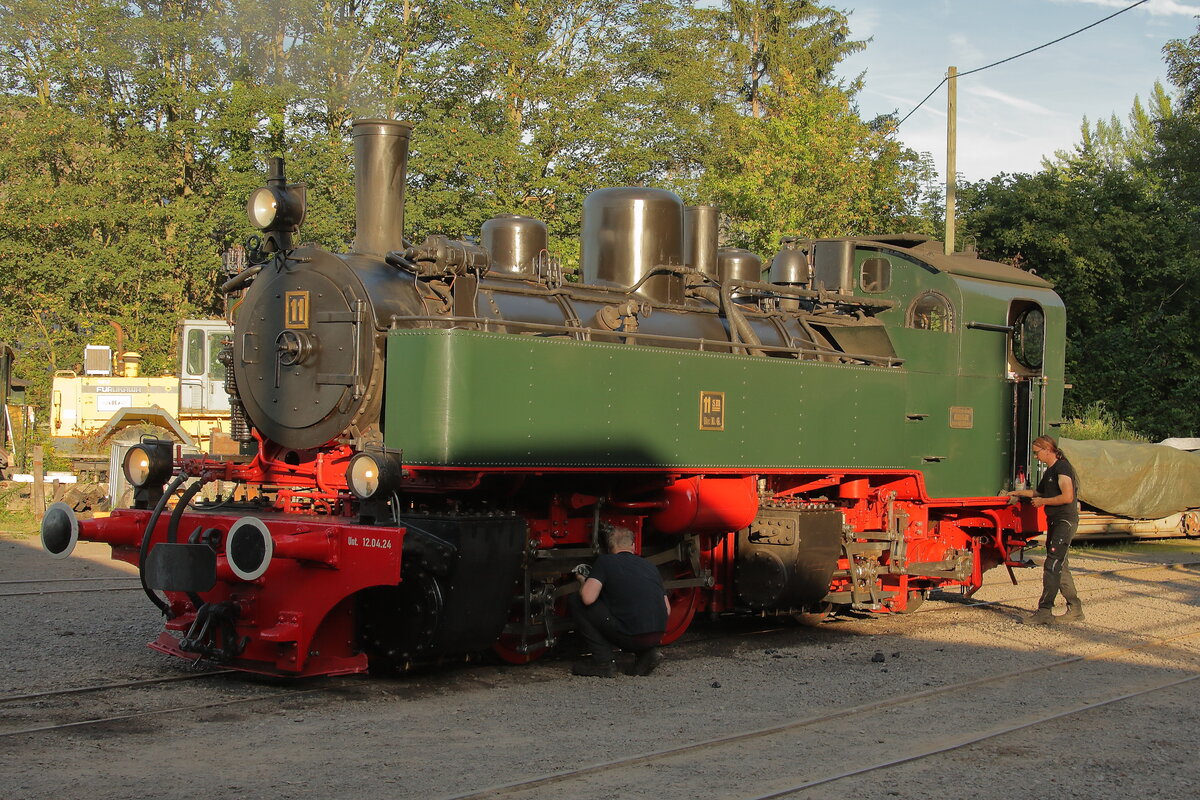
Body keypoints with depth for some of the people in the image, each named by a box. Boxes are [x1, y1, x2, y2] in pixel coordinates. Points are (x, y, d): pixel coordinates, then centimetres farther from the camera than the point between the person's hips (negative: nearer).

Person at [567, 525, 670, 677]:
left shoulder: (605, 562, 3)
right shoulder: (650, 566, 20)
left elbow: (588, 598, -11)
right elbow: (667, 610, 20)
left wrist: (582, 581, 11)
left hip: (630, 637, -6)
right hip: (657, 636, 6)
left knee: (575, 602, 7)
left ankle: (603, 662, 4)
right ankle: (648, 653, 12)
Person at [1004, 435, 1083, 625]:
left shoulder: (1062, 467, -13)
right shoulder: (1049, 471, 18)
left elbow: (1067, 497, -23)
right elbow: (1040, 492, 34)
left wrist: (1043, 501, -12)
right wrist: (1019, 493, 28)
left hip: (1065, 521, -10)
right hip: (1054, 522, 10)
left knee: (1052, 565, -14)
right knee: (1060, 566, 12)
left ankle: (1044, 612, -16)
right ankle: (1075, 609, 18)